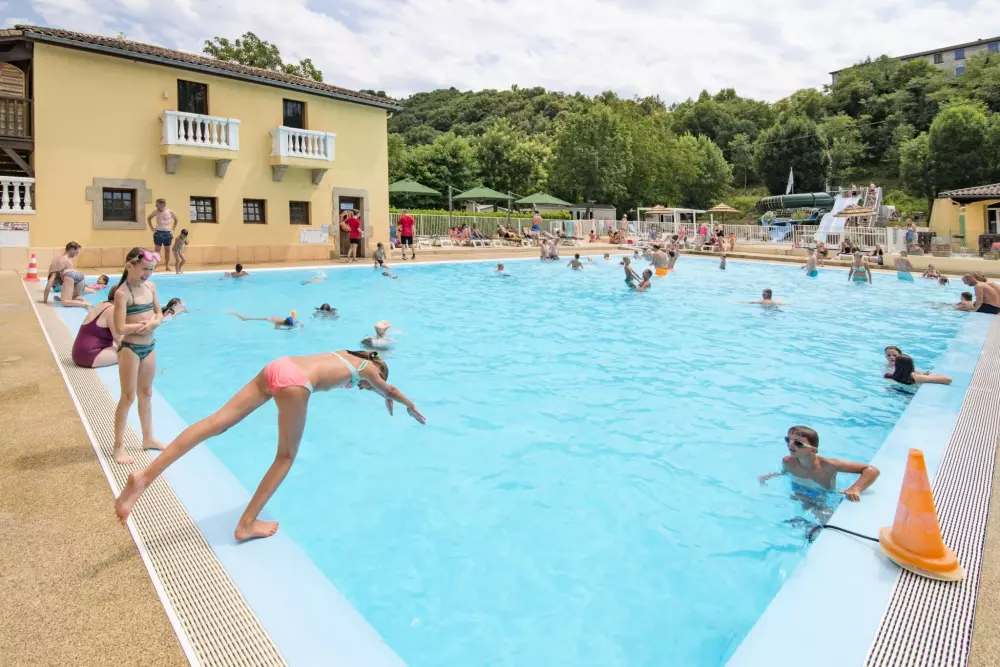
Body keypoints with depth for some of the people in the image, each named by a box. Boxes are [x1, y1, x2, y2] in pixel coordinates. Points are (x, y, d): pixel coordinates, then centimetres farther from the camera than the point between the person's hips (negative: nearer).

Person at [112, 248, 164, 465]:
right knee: (128, 397, 1)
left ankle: (148, 438, 30)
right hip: (130, 349, -7)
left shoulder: (150, 287, 3)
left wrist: (153, 323, -12)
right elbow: (120, 328, -22)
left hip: (149, 346, 7)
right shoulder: (122, 293, -17)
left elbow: (159, 314, 9)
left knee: (146, 394, 17)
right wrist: (143, 325, -14)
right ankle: (119, 446, 13)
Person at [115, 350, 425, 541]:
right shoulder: (367, 367, 19)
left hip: (276, 366, 7)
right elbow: (390, 390, 37)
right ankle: (247, 524, 10)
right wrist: (412, 407, 55)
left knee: (216, 422, -3)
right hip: (295, 381, -7)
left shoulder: (346, 354, 37)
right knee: (286, 456, 8)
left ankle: (145, 475, -12)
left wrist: (387, 399, 73)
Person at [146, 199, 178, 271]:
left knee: (167, 250, 6)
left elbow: (176, 219, 14)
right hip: (158, 233, -1)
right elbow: (149, 218, 13)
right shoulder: (156, 212, -1)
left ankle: (167, 266, 13)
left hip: (168, 233, 2)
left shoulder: (170, 212, -2)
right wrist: (152, 228, 6)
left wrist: (173, 229, 7)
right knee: (157, 249, -1)